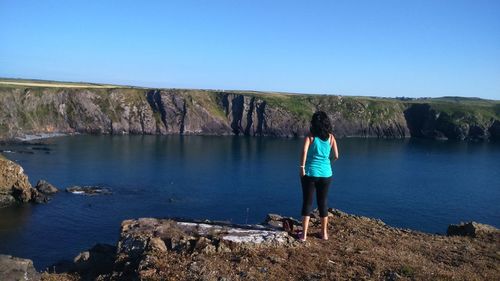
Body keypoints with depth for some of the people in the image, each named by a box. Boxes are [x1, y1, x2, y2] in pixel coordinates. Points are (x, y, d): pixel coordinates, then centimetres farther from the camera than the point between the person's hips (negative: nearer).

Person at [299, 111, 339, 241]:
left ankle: (304, 234, 4)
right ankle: (324, 233, 24)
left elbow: (304, 151, -21)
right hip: (325, 173, 2)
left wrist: (302, 167, -15)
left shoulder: (310, 136, -4)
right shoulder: (331, 137, 3)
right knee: (323, 203, 14)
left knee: (307, 202, 5)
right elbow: (336, 156, -1)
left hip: (310, 173, -2)